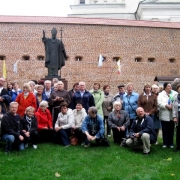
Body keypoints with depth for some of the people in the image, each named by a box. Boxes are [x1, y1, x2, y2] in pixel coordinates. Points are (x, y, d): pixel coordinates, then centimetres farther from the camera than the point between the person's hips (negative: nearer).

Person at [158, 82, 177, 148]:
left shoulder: (175, 93, 9)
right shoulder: (161, 94, 7)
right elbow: (159, 103, -6)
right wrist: (167, 106, -17)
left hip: (172, 115, 1)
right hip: (164, 115, -1)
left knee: (171, 130, 7)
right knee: (165, 130, 4)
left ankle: (171, 143, 17)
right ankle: (165, 143, 14)